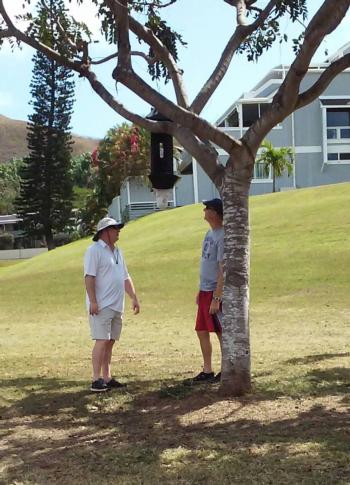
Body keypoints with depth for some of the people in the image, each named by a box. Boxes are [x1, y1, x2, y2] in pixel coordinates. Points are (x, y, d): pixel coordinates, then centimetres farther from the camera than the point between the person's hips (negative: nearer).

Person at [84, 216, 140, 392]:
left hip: (117, 306, 8)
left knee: (110, 342, 9)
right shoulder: (94, 250, -8)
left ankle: (107, 378, 15)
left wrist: (134, 297, 14)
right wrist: (93, 301, -21)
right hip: (101, 306, -8)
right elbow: (89, 277, -15)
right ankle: (96, 380, -9)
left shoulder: (117, 252, 19)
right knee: (102, 341, -11)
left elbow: (126, 277, 22)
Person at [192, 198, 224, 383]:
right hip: (204, 291, 9)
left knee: (221, 332, 1)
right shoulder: (210, 233, 11)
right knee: (202, 331, 13)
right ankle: (207, 371, 22)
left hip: (215, 292, -9)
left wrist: (216, 298, -22)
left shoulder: (222, 236, -18)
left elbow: (223, 270, -20)